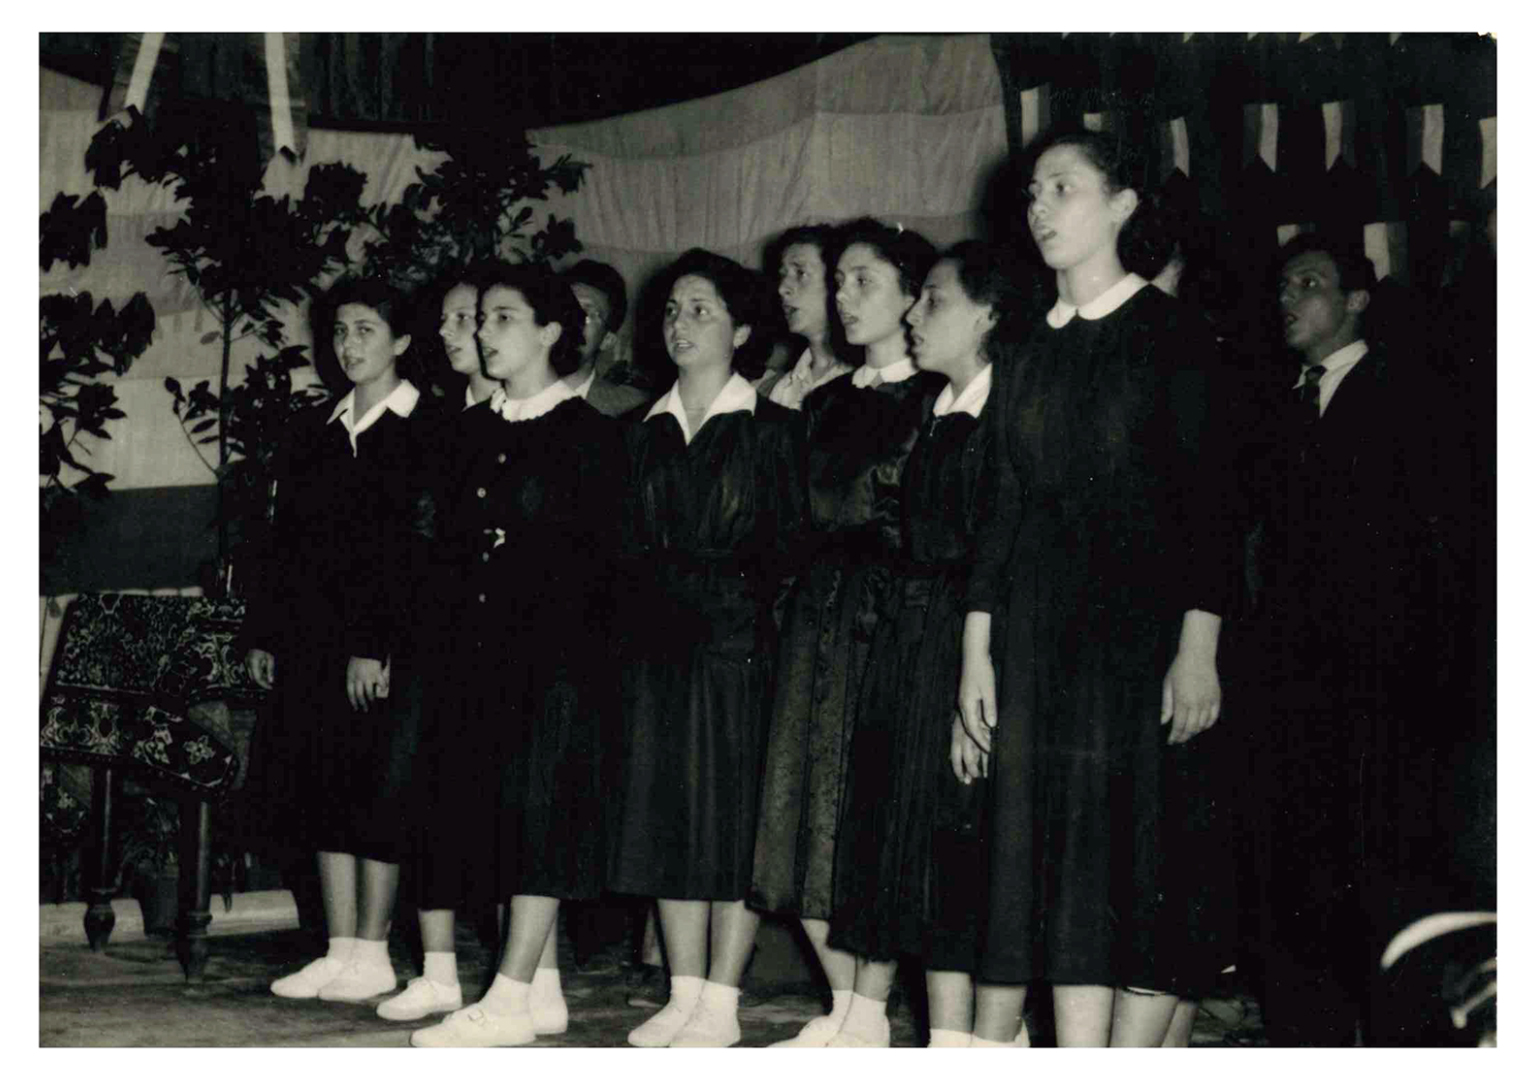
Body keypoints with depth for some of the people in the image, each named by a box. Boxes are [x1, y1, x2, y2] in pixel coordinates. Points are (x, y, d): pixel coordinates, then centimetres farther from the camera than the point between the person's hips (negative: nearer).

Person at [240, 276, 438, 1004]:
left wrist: (377, 646, -18)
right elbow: (285, 540, 16)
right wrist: (262, 634, 11)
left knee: (376, 794, -4)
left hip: (389, 644, -7)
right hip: (313, 639, 7)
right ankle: (340, 950, 13)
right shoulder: (313, 431, 15)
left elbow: (418, 548, -13)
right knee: (323, 790, 7)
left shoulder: (425, 433, -6)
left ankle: (372, 955, 4)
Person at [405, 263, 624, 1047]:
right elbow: (452, 540, 15)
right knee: (471, 801, 6)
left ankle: (510, 997, -10)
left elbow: (597, 555, -6)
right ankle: (541, 988, 13)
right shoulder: (475, 429, 17)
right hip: (475, 652, 7)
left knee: (539, 806, -9)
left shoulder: (586, 432, -2)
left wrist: (556, 632, -14)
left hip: (554, 651, -7)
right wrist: (449, 641, 7)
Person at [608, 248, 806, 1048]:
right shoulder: (647, 433, 15)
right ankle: (684, 994, 12)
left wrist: (757, 614, -12)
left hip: (738, 641, -5)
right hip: (657, 645, 5)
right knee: (667, 812, 5)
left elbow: (789, 544, -3)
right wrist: (636, 623, 4)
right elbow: (629, 547, 15)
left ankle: (721, 1004, 1)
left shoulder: (771, 429, 0)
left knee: (735, 816, -4)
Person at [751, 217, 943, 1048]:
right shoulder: (825, 402, 18)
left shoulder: (937, 399, -2)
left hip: (894, 610, -7)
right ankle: (843, 1003, 11)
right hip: (821, 609, 7)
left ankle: (871, 1013, -3)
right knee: (812, 811, 4)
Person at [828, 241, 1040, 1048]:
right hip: (914, 643, 9)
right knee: (925, 849, 8)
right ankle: (946, 1044, 14)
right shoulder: (933, 416, 16)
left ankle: (993, 1044, -1)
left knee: (977, 853, -7)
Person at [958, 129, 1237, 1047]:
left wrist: (1199, 644, -16)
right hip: (1041, 634, 5)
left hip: (1145, 621, -4)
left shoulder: (1174, 335, -1)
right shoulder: (1031, 351, 13)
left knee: (1146, 850, -4)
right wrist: (978, 647, 7)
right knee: (1060, 854, 0)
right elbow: (1004, 508, 13)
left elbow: (1211, 499, -7)